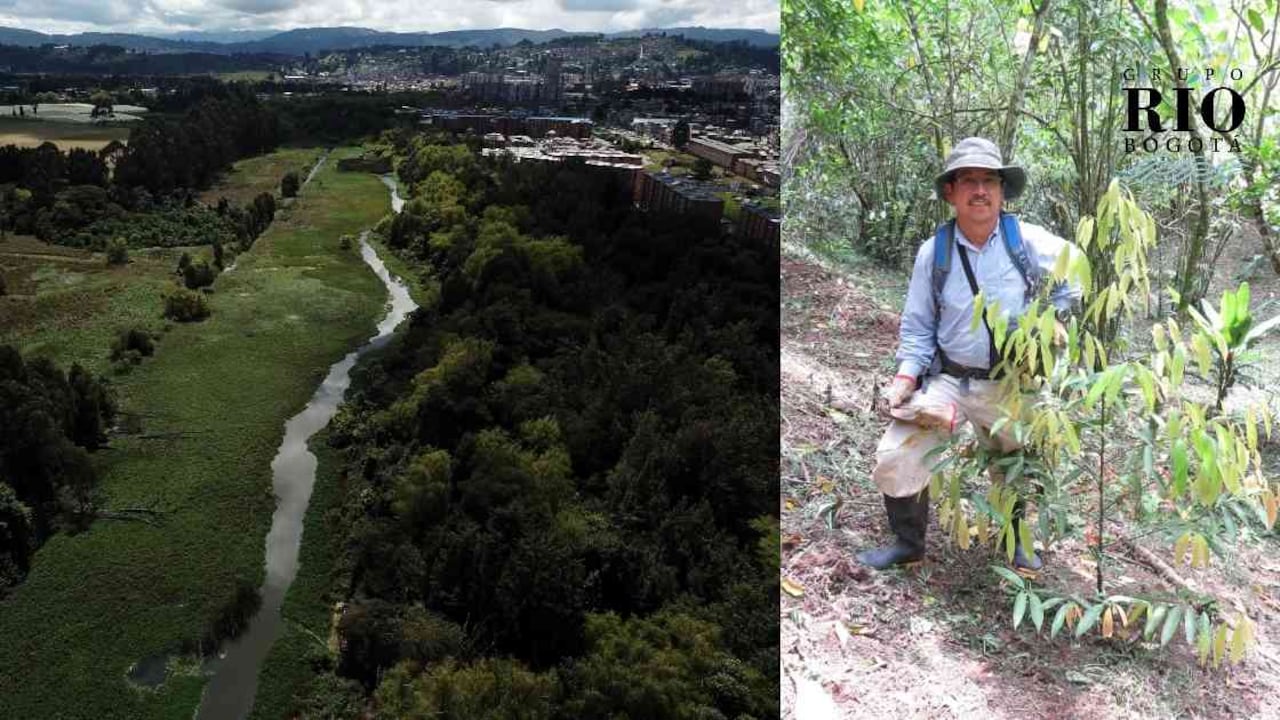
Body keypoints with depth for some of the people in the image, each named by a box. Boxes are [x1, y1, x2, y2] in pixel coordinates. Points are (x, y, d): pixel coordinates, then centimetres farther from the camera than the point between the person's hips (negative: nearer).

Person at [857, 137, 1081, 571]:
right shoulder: (934, 252, -8)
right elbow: (917, 326, 0)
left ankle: (1016, 541, 50)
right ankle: (907, 543, 13)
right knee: (894, 458, -12)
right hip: (949, 380, 0)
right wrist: (906, 376, -13)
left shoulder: (1028, 241, -10)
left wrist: (1053, 318, 1)